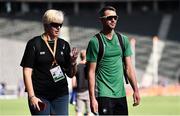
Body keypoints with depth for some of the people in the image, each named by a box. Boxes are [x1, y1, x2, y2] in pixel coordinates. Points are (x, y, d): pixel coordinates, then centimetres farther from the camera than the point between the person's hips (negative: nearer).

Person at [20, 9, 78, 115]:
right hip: (40, 96, -4)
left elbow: (70, 74, 13)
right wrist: (31, 96, -13)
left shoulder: (64, 45, 10)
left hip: (61, 94, 4)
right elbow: (27, 72, -5)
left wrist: (73, 62, -8)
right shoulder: (34, 44, -2)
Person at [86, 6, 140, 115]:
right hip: (104, 94, -5)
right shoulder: (95, 42, -5)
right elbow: (91, 72, -6)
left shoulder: (123, 40, 10)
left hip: (121, 94, 5)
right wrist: (92, 98, -12)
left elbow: (129, 68, 11)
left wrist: (136, 90, 4)